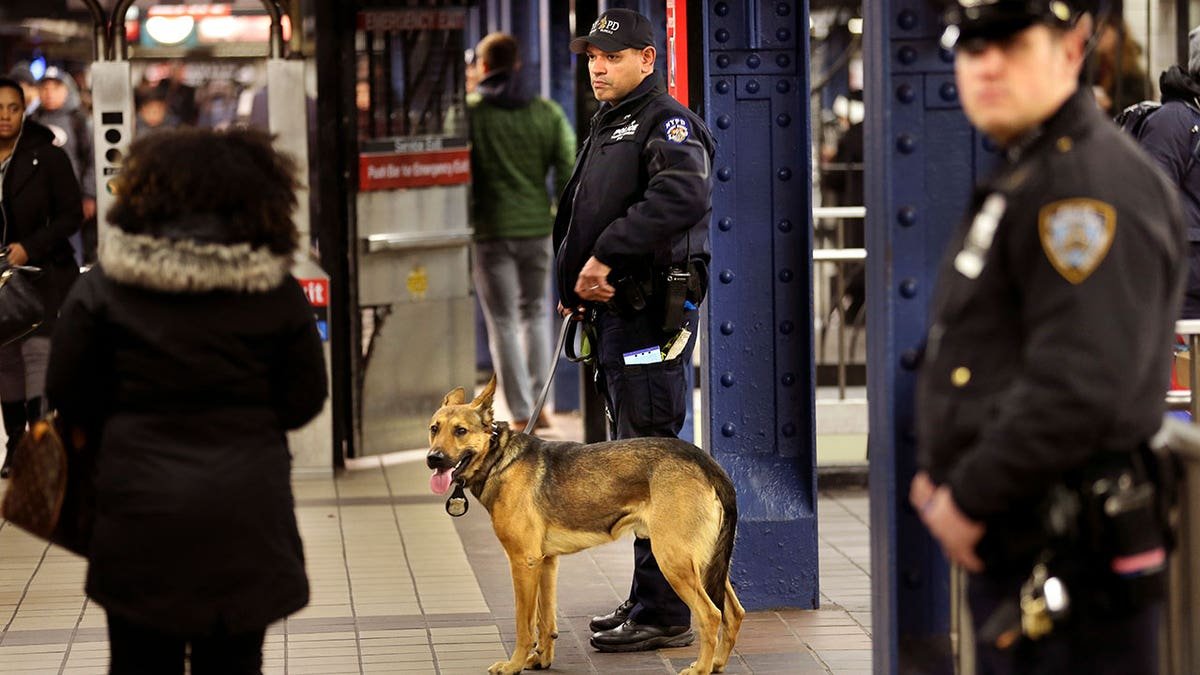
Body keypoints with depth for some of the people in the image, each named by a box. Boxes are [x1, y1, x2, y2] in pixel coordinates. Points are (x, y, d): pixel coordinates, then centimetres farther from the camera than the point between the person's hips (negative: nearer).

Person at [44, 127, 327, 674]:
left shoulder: (105, 285, -6)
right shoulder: (276, 291, -5)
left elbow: (68, 395, -2)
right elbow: (302, 402, 0)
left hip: (139, 511, 0)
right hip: (245, 519, 0)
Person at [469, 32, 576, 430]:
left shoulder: (468, 112, -7)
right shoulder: (547, 113, 3)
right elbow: (567, 170, 2)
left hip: (490, 230, -3)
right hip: (538, 228, 3)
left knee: (503, 322, 3)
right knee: (536, 314, 18)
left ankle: (521, 413, 2)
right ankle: (538, 404, 17)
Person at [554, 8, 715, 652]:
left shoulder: (668, 122, -10)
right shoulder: (605, 127, 22)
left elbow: (684, 196, -29)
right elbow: (578, 215, 28)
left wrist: (606, 254, -26)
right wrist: (573, 282, 9)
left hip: (651, 311, -10)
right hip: (612, 312, 10)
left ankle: (663, 613, -6)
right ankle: (645, 600, 22)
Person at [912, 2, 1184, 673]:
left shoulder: (1095, 181, -17)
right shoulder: (1018, 178, 18)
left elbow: (1080, 386, -26)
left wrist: (969, 497, -17)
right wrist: (940, 474, 14)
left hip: (1072, 560, -11)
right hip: (1007, 545, 11)